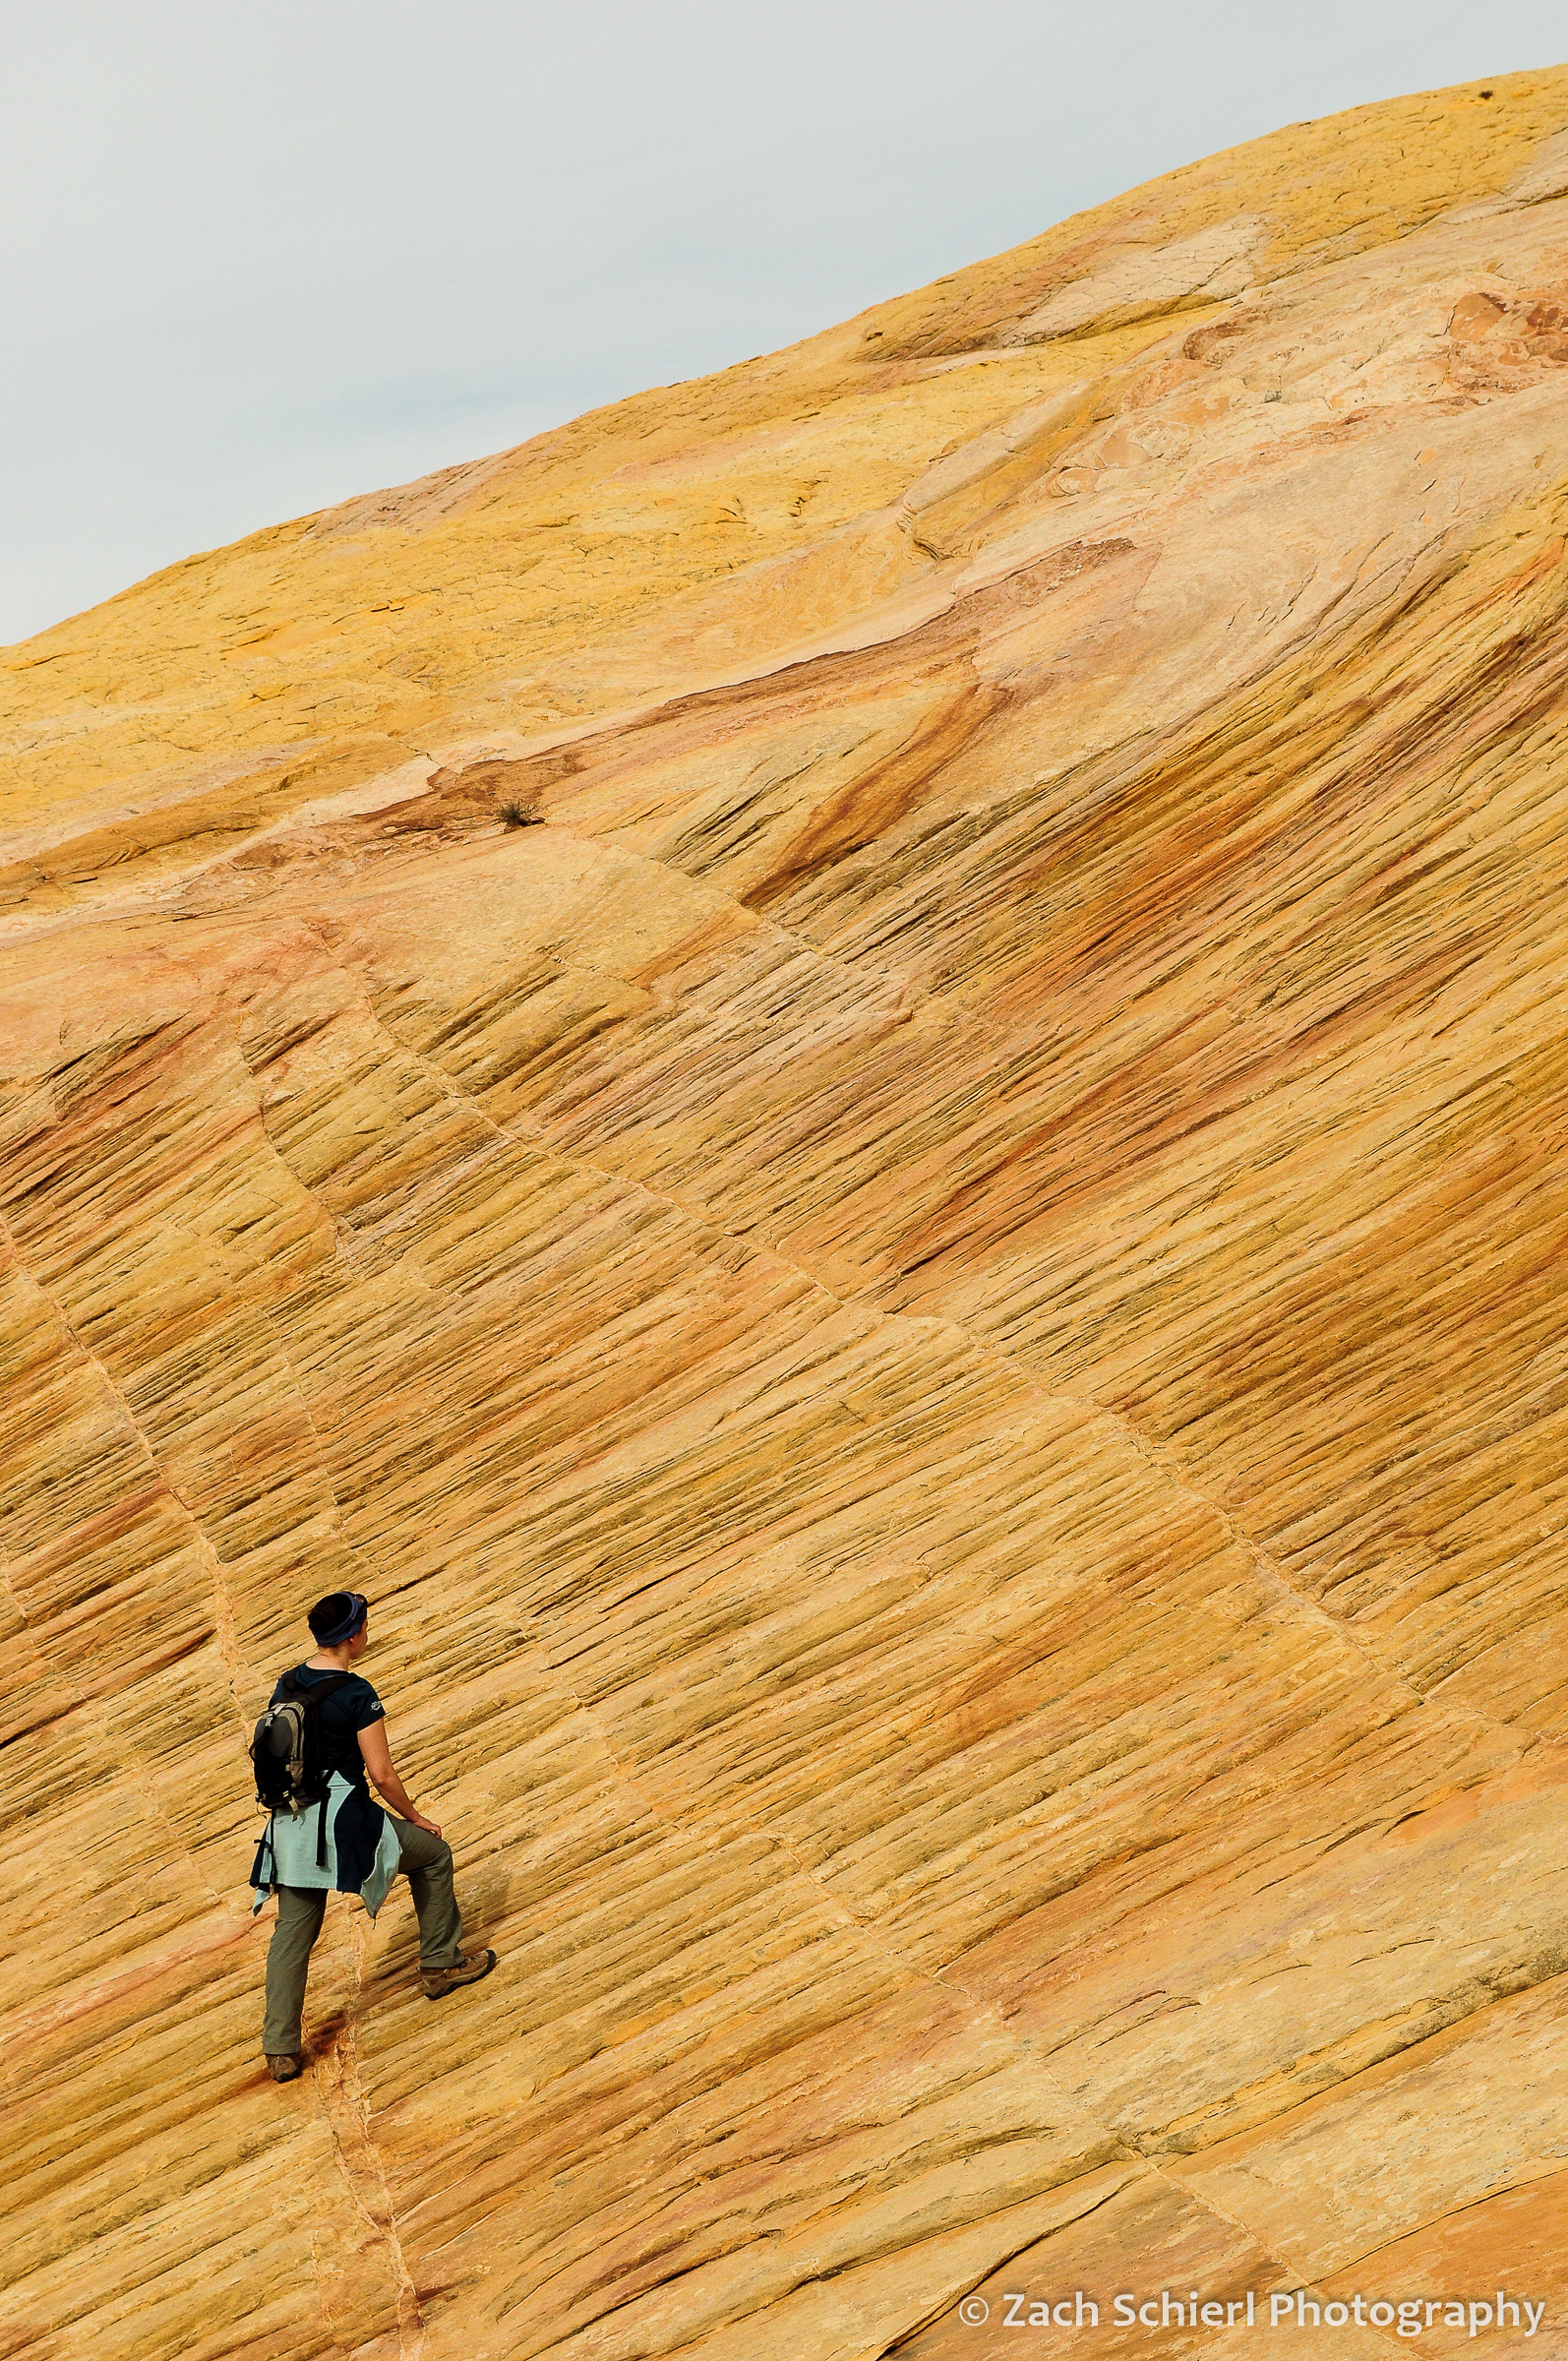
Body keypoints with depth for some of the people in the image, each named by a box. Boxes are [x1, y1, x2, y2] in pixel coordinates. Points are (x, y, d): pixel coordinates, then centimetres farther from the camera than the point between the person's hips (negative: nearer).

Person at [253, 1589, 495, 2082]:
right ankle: (441, 1963, 29)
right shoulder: (356, 1694, -17)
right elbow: (382, 1774, -14)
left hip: (291, 1825, 6)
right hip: (344, 1822, -6)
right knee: (433, 1853, 19)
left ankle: (280, 2051, 15)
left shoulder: (286, 1684, 4)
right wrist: (414, 1817, 2)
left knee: (292, 1933, 14)